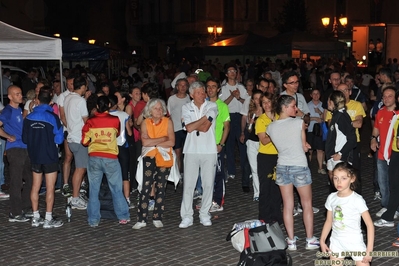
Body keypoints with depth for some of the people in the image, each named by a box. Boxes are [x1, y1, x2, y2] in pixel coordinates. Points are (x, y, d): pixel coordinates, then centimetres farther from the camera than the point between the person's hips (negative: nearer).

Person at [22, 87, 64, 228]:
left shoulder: (28, 118, -1)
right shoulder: (52, 117, -12)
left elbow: (25, 139, 5)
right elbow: (59, 139, -10)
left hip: (35, 157, 4)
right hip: (50, 157, -4)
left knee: (35, 186, 13)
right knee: (50, 188, 2)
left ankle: (36, 218, 20)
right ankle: (48, 219, 5)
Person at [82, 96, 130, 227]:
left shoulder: (90, 122, -1)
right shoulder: (115, 120, -3)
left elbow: (84, 141, 2)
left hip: (94, 158, 1)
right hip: (111, 158, -1)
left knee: (94, 190, 8)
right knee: (116, 189, 9)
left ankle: (93, 220, 10)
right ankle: (123, 216, 14)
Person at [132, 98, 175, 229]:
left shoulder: (168, 122, -2)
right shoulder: (145, 123, -1)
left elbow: (171, 142, -11)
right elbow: (145, 142, -14)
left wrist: (153, 143, -14)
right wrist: (163, 139, -13)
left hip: (164, 158, 0)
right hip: (149, 158, 0)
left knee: (160, 189, 7)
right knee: (145, 189, -6)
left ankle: (157, 218, 16)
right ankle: (142, 219, -2)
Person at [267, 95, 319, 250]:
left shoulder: (271, 127, 1)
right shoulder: (299, 123, -12)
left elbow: (280, 146, 9)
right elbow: (305, 148, -5)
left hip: (282, 167, 4)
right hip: (300, 167, -4)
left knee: (287, 206, 10)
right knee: (307, 204, 10)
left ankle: (291, 241, 14)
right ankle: (310, 240, 16)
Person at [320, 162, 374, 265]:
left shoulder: (357, 200, -15)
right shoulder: (331, 198, 0)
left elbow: (369, 224, -14)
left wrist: (369, 249, -17)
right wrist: (322, 240, 7)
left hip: (354, 242, -4)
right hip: (336, 242, 5)